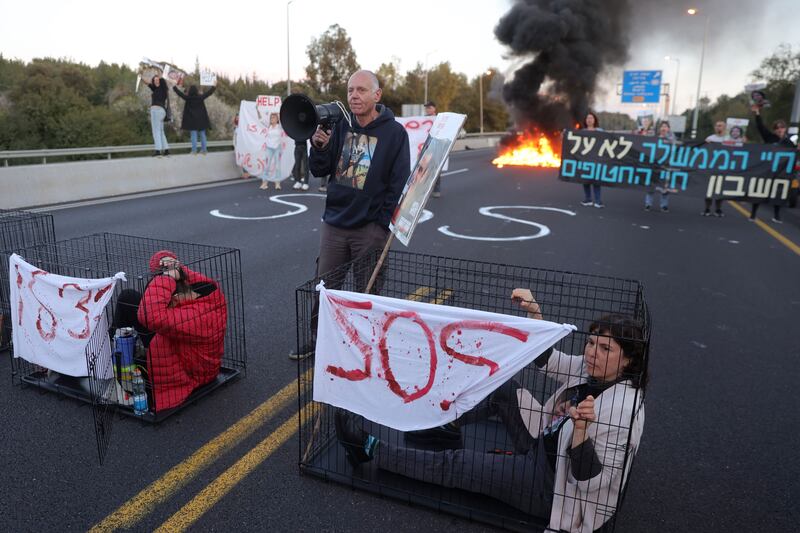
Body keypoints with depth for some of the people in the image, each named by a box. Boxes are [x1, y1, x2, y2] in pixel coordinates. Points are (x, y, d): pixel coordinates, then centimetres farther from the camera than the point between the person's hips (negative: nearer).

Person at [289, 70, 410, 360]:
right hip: (333, 223, 4)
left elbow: (399, 183, -7)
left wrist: (383, 223, -11)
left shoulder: (394, 132, -6)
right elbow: (319, 171, 7)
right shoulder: (340, 126, 5)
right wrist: (319, 146, -13)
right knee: (324, 286, 12)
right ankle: (319, 339, 29)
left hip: (370, 228, -4)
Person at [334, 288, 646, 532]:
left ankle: (371, 449, 6)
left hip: (551, 486, -8)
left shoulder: (621, 407, -29)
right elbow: (547, 360, 8)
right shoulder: (591, 371, -6)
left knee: (456, 464, -7)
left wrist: (581, 430, -46)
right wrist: (534, 312, -6)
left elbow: (593, 481, -28)